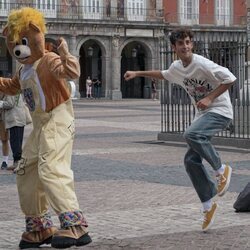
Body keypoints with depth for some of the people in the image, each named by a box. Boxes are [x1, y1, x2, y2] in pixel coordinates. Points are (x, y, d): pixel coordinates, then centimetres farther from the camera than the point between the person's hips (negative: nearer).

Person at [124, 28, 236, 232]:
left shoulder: (202, 64, -16)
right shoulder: (177, 67, 8)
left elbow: (230, 79, -16)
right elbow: (163, 75, 32)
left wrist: (210, 97, -19)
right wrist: (138, 73, 30)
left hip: (219, 111, -8)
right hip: (203, 114, 8)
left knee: (192, 135, -34)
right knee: (191, 160, -1)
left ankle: (221, 169, -14)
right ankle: (208, 204, 7)